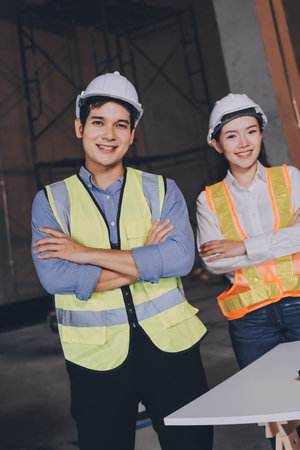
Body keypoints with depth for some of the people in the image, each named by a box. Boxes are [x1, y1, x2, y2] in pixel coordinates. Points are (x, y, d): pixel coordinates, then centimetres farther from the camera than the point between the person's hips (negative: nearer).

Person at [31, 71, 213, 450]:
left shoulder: (162, 190, 3)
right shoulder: (51, 200, 2)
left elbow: (180, 257, -13)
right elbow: (54, 277, -13)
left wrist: (88, 253, -15)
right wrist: (145, 262, -12)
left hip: (169, 344, 1)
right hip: (96, 357, 0)